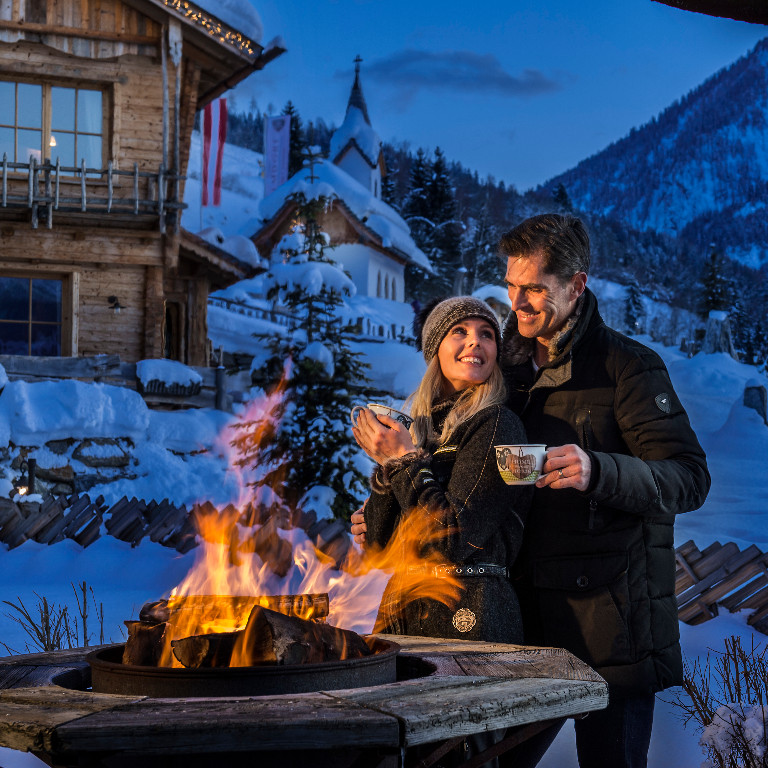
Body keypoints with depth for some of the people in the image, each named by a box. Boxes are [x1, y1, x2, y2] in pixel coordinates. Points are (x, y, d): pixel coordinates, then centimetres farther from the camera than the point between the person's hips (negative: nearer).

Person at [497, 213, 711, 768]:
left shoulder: (628, 366, -6)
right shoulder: (512, 366, 13)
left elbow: (690, 479, -13)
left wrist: (599, 471, -30)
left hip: (613, 615, -5)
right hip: (529, 608, 5)